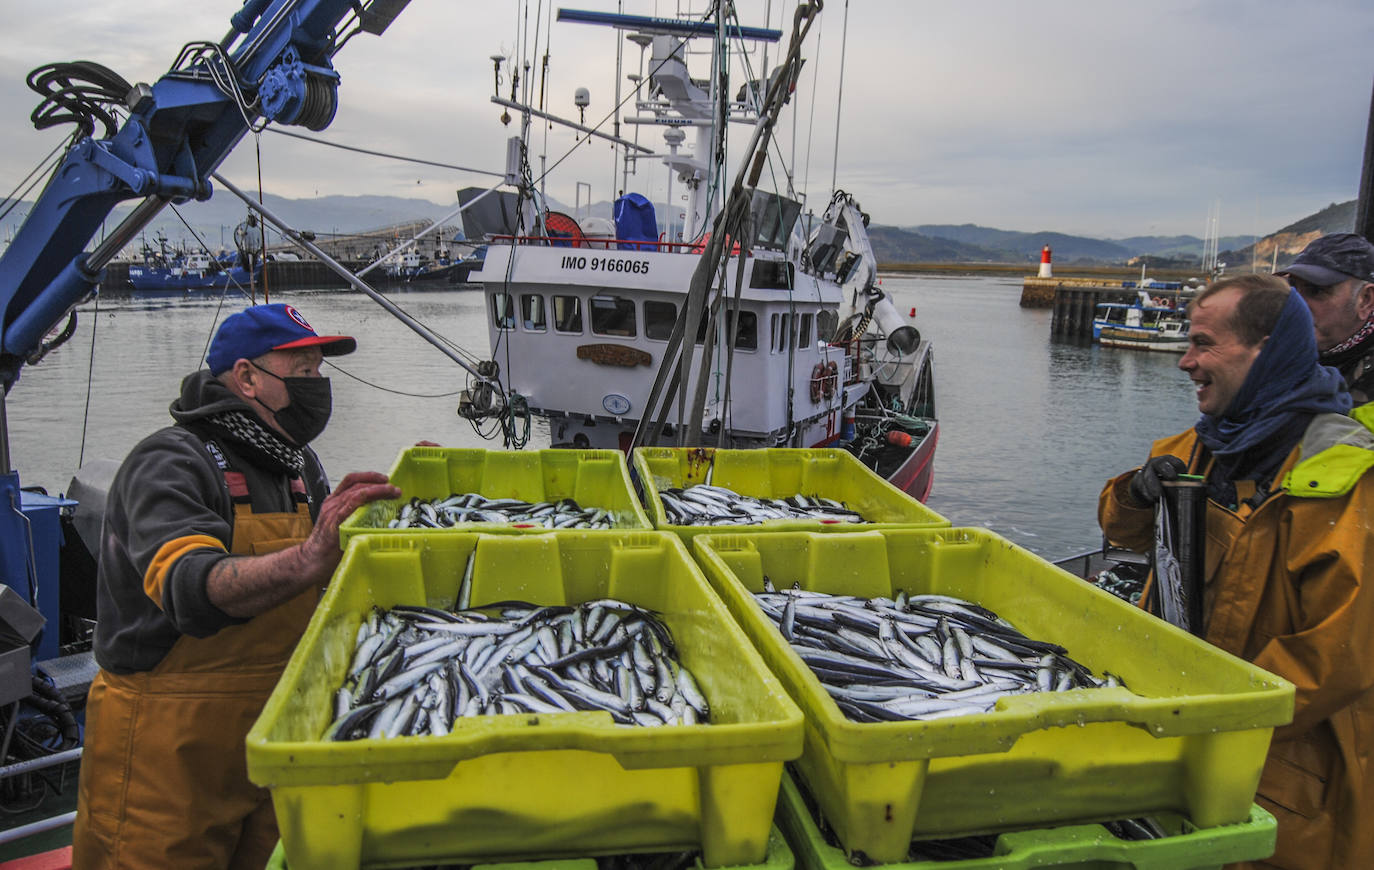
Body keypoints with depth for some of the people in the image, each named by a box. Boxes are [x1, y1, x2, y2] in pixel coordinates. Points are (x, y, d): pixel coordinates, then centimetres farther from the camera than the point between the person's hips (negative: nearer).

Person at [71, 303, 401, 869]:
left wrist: (405, 498, -1)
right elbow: (192, 590, -32)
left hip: (273, 730, 7)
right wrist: (308, 560, -47)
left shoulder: (299, 467, 8)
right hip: (171, 746, -7)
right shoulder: (170, 464, -16)